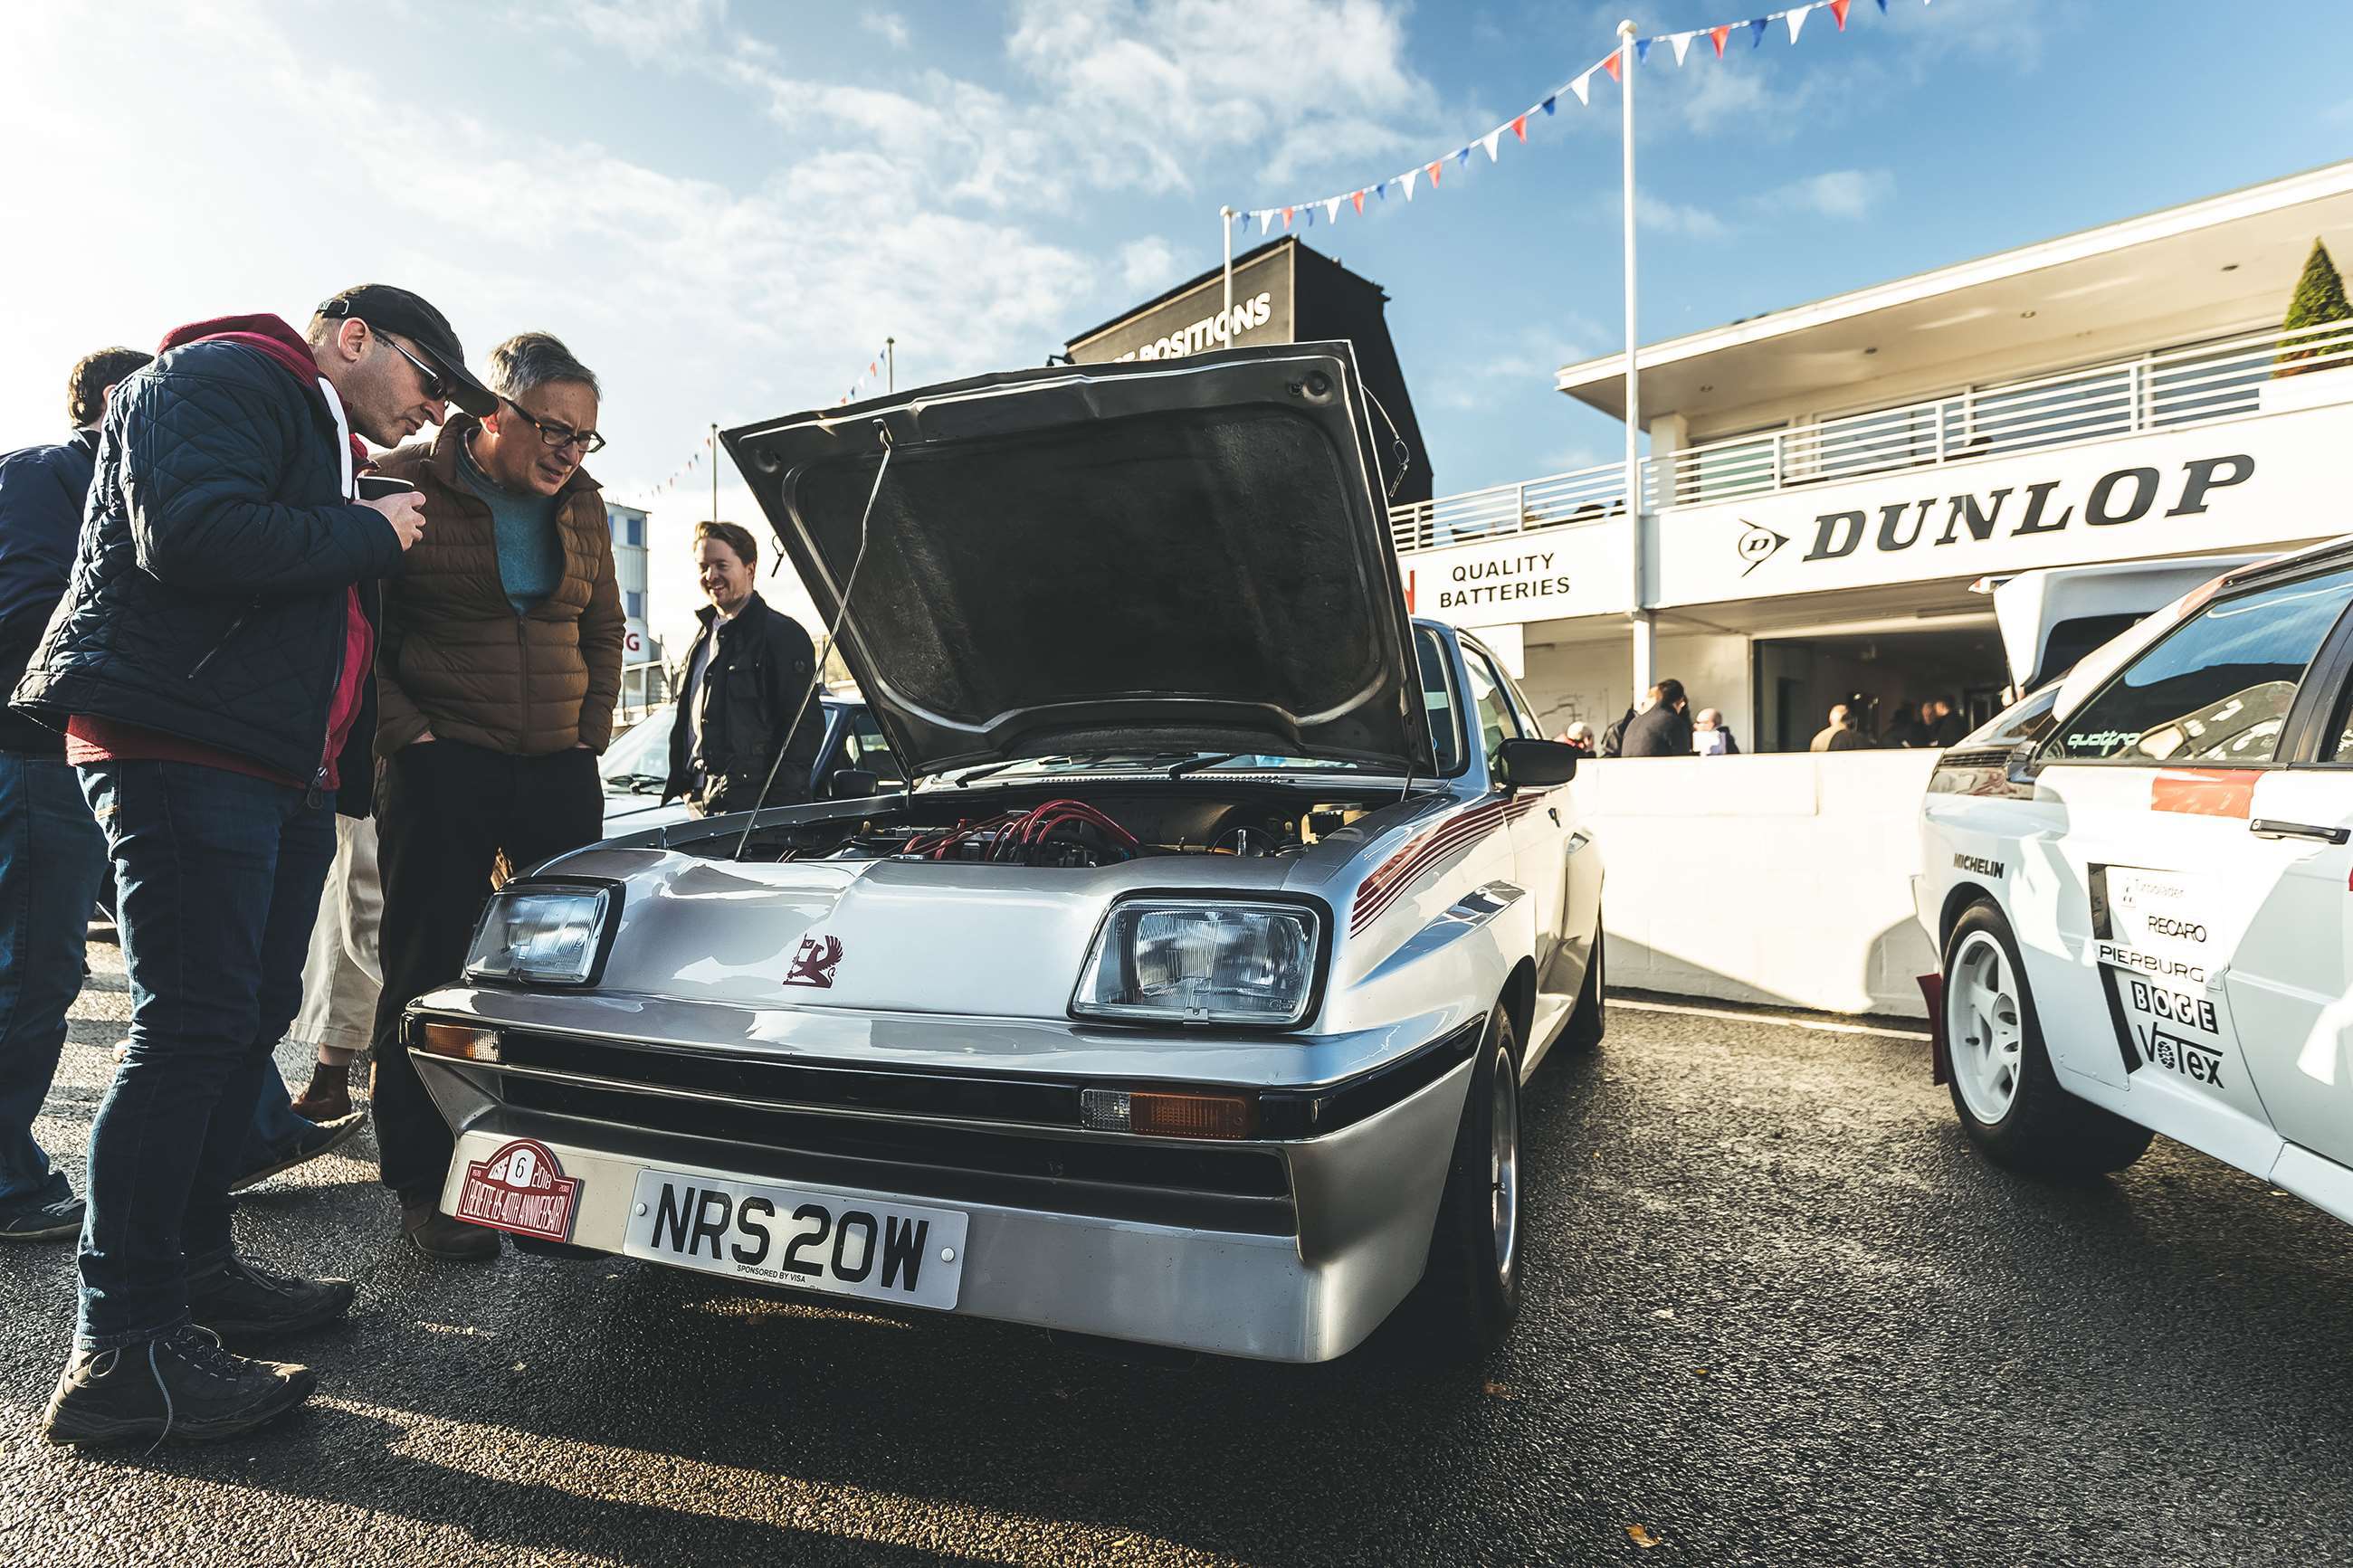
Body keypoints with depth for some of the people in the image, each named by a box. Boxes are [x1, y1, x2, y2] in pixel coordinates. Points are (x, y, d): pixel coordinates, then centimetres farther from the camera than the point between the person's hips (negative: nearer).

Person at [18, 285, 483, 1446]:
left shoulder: (332, 452, 26)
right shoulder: (221, 378, -3)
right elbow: (191, 535, -21)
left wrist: (372, 746, 18)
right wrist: (368, 536, -12)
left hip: (285, 775, 10)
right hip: (183, 751, -10)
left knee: (251, 1016, 13)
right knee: (189, 1030, -12)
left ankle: (197, 1266, 26)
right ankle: (120, 1355, -5)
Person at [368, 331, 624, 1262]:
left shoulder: (581, 506, 12)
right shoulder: (405, 485, -3)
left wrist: (593, 732, 10)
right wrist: (404, 734, -11)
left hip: (560, 769, 5)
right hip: (441, 768, -4)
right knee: (428, 974, 1)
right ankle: (423, 1187, 13)